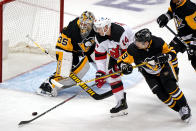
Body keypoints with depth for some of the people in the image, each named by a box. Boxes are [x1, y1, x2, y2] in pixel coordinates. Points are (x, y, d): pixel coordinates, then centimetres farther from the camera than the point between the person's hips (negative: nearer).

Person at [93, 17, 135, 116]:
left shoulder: (121, 32, -38)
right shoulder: (99, 36, -16)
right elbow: (99, 54, -6)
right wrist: (100, 72, -12)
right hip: (116, 54, 5)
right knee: (112, 74, -6)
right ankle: (121, 103, -2)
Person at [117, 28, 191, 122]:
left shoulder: (158, 42, -31)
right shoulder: (133, 49, -28)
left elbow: (172, 53, -18)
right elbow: (122, 61, -18)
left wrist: (166, 56, -40)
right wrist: (124, 66, -40)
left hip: (164, 66, -1)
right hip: (150, 74, 2)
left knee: (170, 86, -22)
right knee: (161, 94, -11)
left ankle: (184, 107, -6)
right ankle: (180, 110, 5)